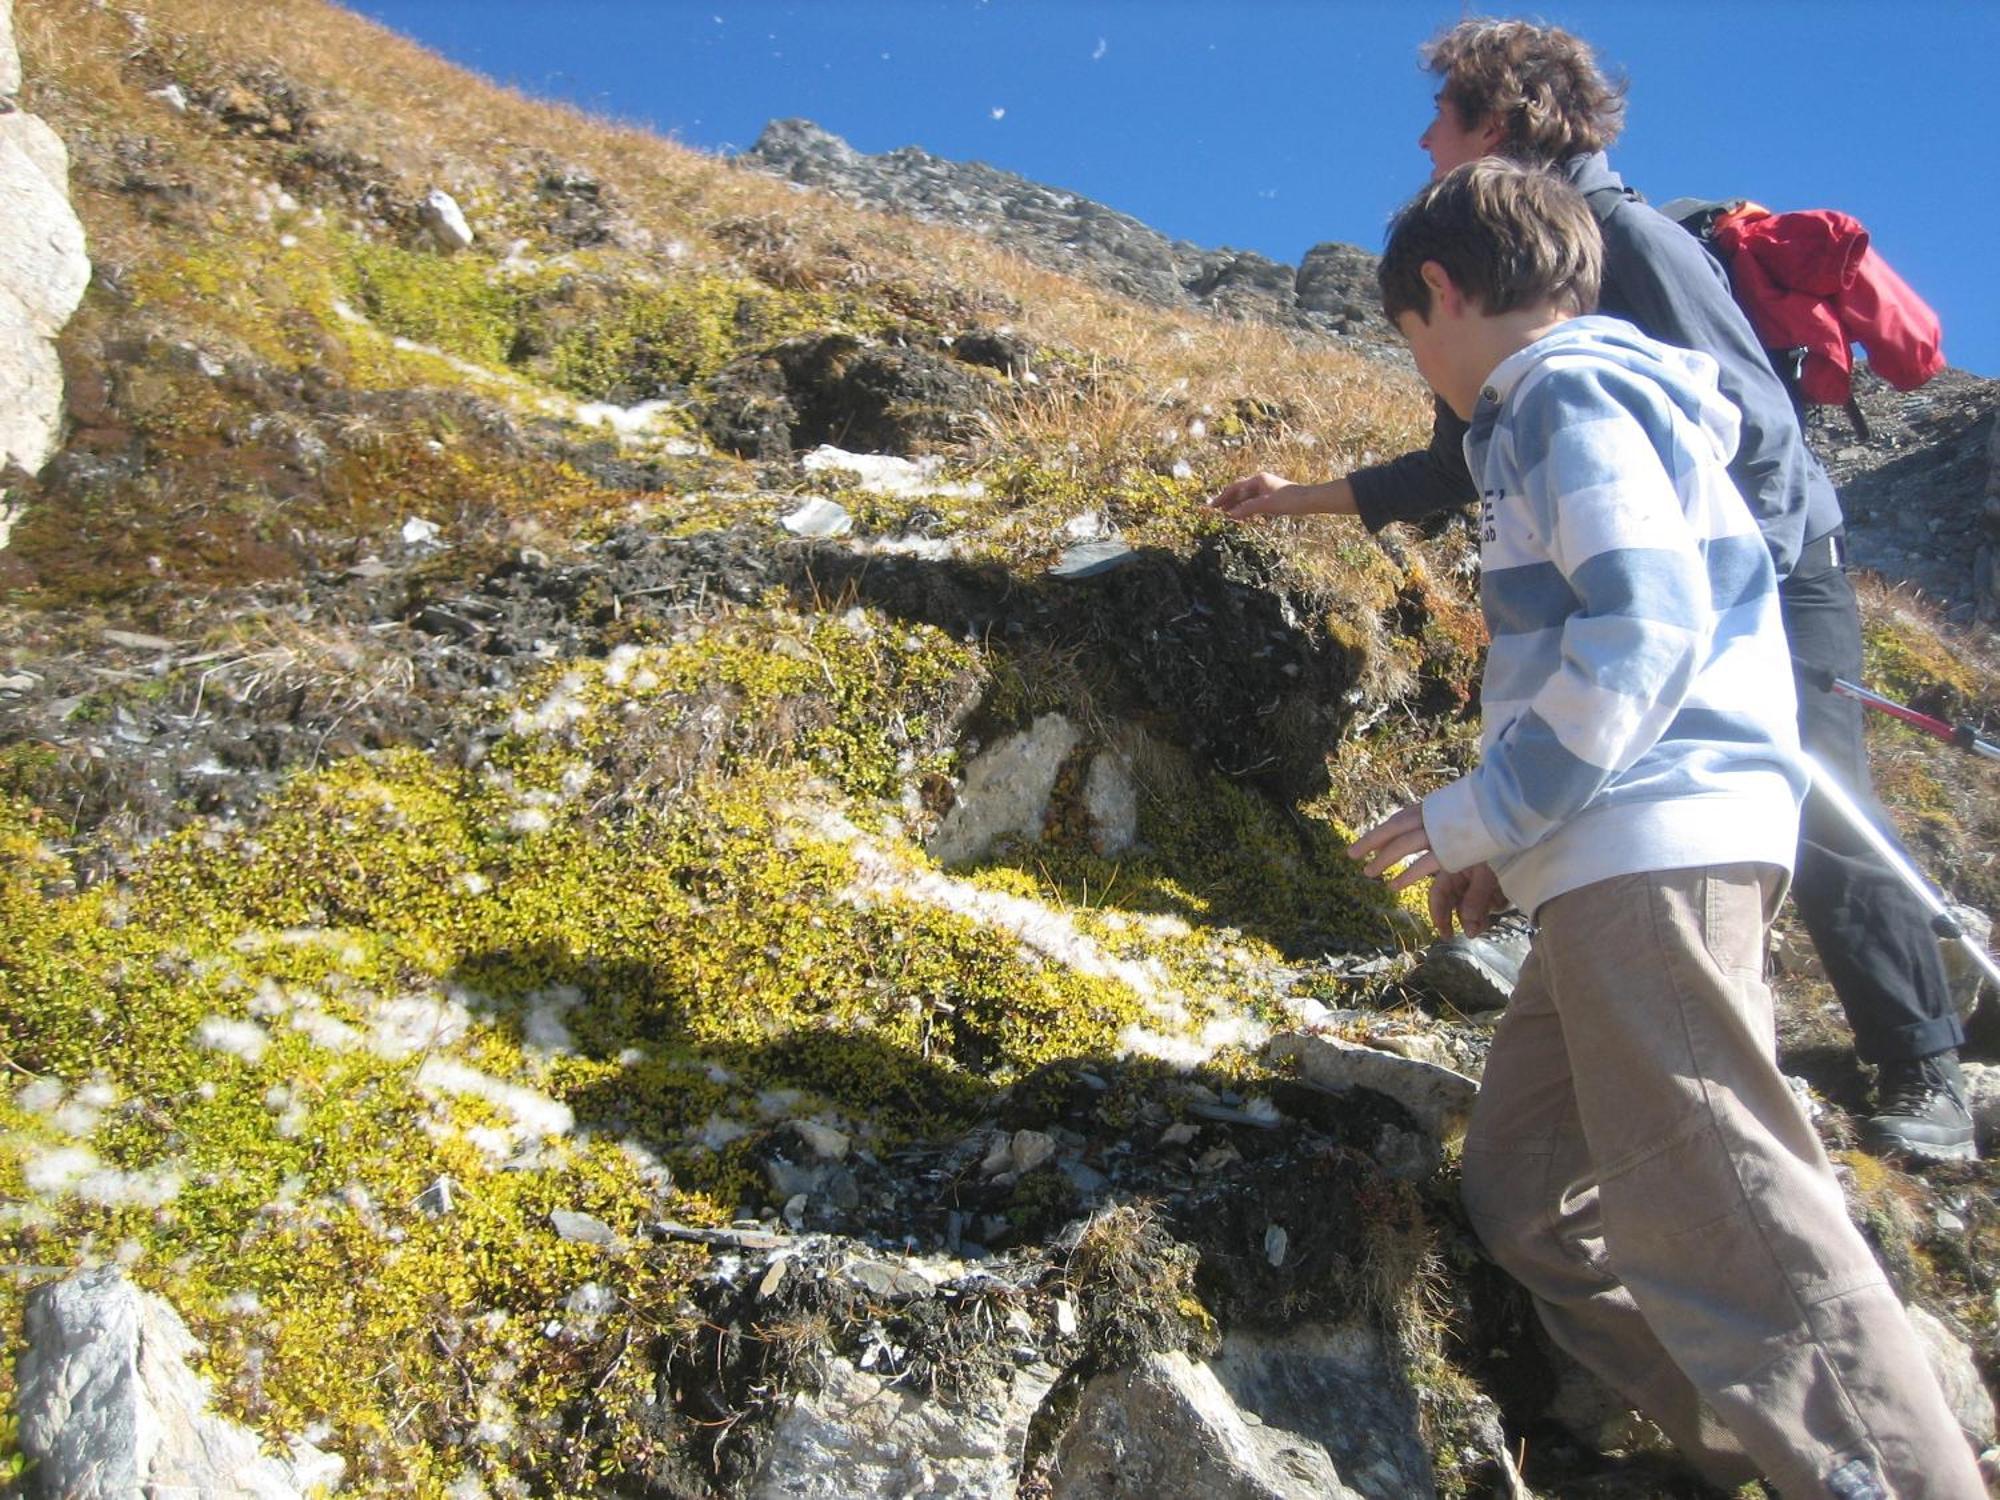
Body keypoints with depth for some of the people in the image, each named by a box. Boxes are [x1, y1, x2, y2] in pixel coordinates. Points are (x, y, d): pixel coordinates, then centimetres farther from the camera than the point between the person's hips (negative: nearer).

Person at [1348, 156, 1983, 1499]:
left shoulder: (1569, 392, -4)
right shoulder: (1595, 397, 27)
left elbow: (1647, 626, -18)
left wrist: (1480, 814, -13)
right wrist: (1513, 843, 19)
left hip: (1656, 849, -10)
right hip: (1621, 860, 10)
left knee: (1712, 1208, -15)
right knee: (1528, 1190, 10)